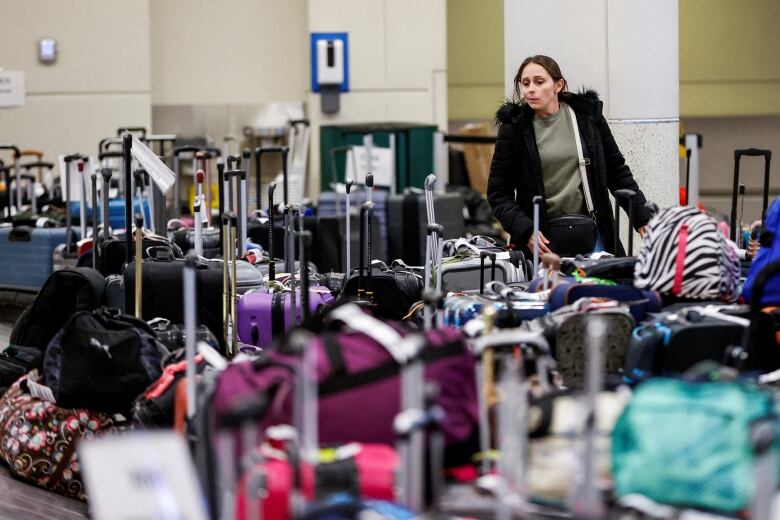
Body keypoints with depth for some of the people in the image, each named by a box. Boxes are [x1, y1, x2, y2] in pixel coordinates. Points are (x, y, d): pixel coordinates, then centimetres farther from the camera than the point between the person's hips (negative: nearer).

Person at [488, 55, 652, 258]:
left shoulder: (587, 114, 4)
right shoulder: (514, 127, -1)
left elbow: (617, 171, 12)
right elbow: (498, 192, 0)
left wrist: (642, 216, 6)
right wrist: (525, 231, -14)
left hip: (591, 235, 2)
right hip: (543, 238, -1)